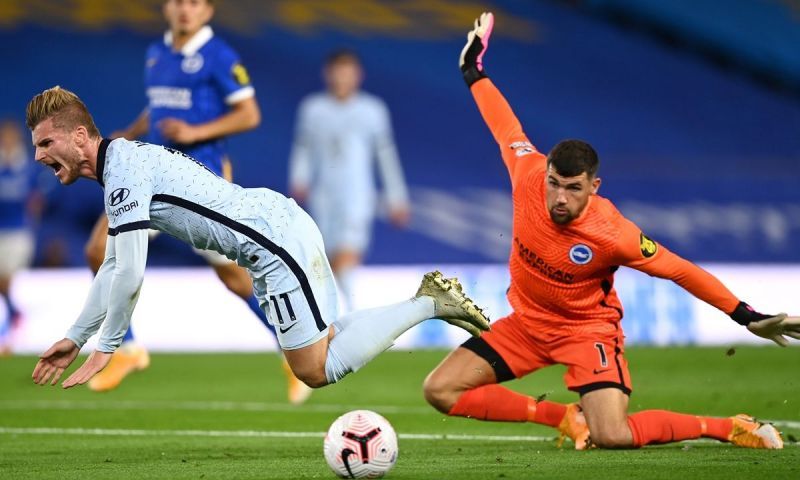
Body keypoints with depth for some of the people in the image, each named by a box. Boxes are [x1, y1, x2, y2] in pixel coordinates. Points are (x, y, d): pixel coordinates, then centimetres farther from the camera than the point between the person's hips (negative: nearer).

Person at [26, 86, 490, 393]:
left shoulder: (123, 172, -18)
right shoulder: (121, 165, 14)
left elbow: (130, 276, -21)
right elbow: (112, 267, 22)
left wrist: (105, 350, -10)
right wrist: (75, 338, 21)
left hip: (277, 243, -10)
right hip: (284, 224, 10)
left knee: (316, 370, -5)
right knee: (326, 340, 20)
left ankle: (429, 305, -3)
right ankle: (428, 300, 18)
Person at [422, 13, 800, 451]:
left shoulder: (612, 234, -28)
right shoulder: (529, 177, -18)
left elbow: (680, 270, -18)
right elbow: (507, 129, 2)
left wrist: (747, 317, -18)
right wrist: (475, 71, 15)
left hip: (587, 329, -5)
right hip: (526, 322, 6)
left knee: (613, 437, -26)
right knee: (440, 391, -9)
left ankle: (728, 428, -4)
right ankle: (563, 416, 3)